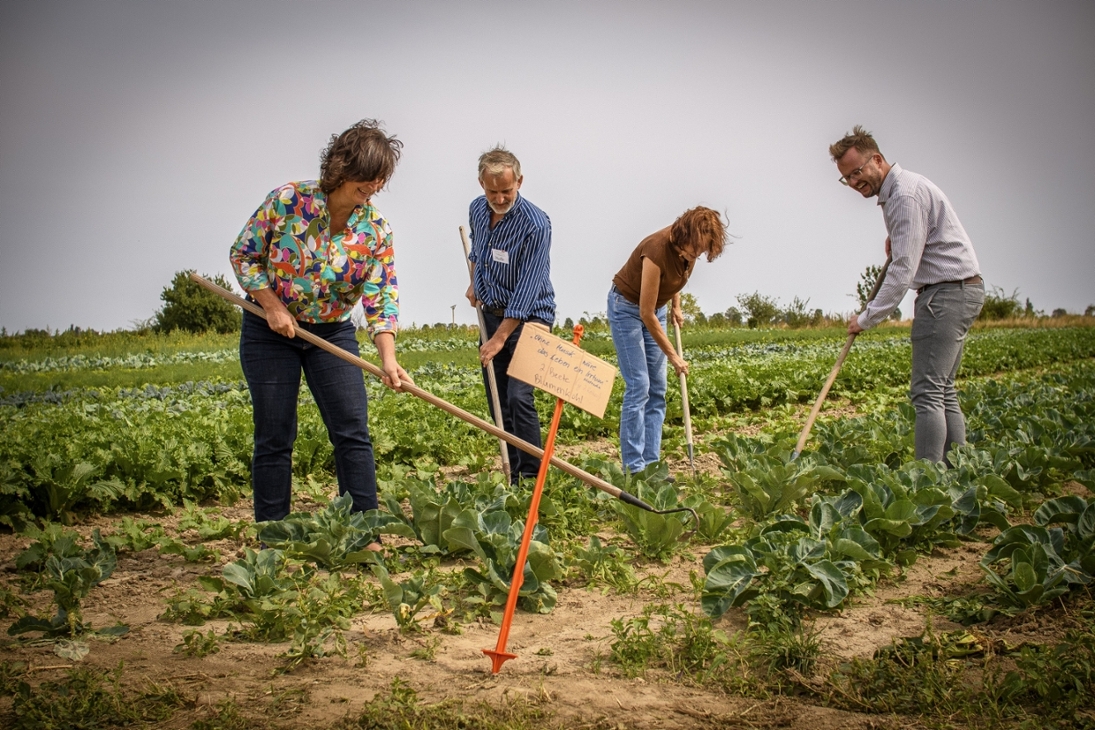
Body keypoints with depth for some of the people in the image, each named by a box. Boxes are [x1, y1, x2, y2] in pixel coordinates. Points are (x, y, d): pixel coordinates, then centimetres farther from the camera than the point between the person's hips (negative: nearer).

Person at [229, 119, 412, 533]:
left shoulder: (375, 229, -8)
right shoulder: (288, 200, -15)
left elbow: (380, 297, -13)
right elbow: (243, 255, -6)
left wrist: (387, 358, -26)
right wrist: (272, 306, -16)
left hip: (333, 334, 3)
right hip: (270, 332, -2)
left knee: (353, 433, -3)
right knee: (275, 438, 2)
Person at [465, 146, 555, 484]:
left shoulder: (536, 224, -23)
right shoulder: (477, 209, 0)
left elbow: (527, 289, -24)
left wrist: (500, 338, -24)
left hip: (528, 319, -7)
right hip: (491, 313, 7)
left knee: (519, 397, -18)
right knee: (497, 401, 5)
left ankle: (532, 476, -11)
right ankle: (512, 477, 12)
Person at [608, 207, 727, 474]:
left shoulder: (687, 249, -13)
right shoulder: (658, 250, -34)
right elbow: (646, 314, -29)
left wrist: (676, 307, 4)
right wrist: (672, 355, -23)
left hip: (655, 307, 7)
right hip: (627, 306, -7)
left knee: (657, 389, 2)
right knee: (638, 386, -13)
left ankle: (651, 464, 4)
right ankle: (633, 468, -10)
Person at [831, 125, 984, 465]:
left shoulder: (906, 194, -17)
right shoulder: (892, 192, 16)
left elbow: (904, 269, -22)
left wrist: (867, 317, -18)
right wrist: (897, 239, 16)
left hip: (948, 290, -11)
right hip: (958, 290, 11)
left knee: (927, 392, -13)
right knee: (943, 391, 10)